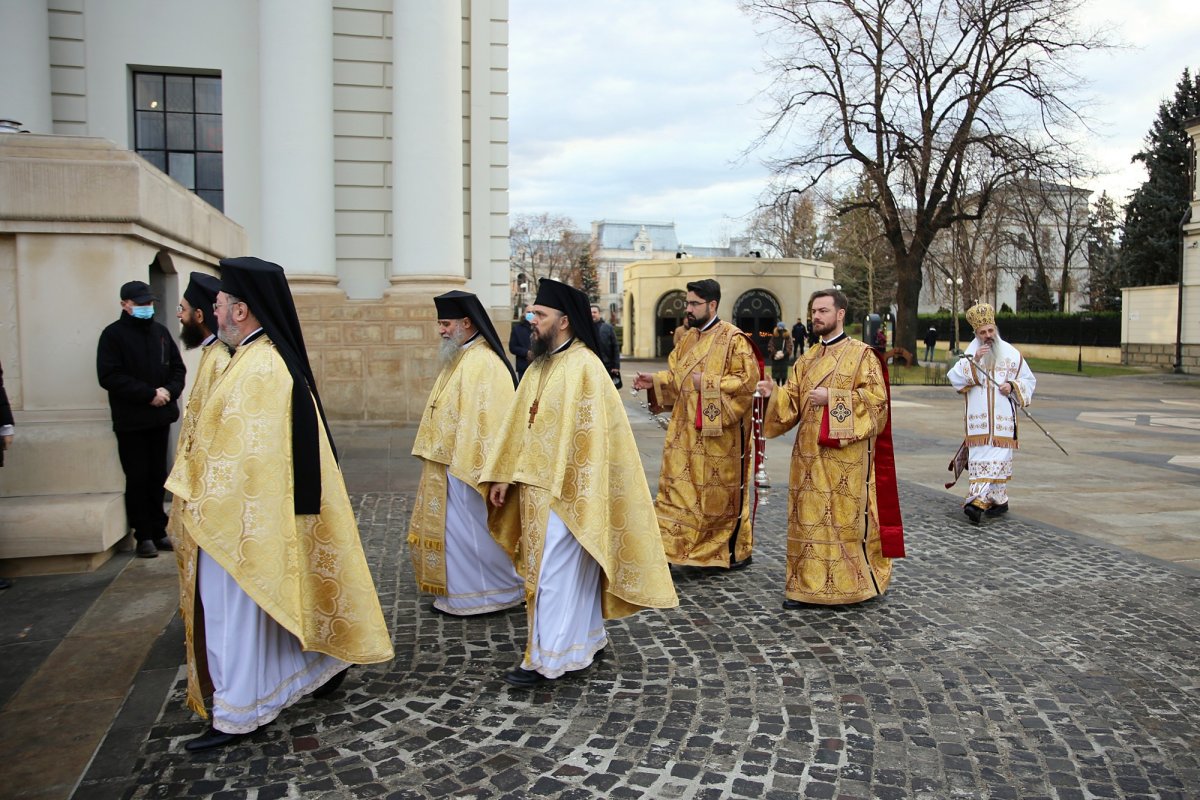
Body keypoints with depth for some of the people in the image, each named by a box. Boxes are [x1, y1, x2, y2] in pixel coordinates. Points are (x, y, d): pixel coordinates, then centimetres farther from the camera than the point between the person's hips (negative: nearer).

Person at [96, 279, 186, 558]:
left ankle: (158, 530, 17)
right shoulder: (113, 334, -4)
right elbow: (109, 377, -13)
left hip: (161, 417, 4)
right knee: (137, 478, 1)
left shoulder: (160, 332, 12)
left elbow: (178, 368, 12)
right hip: (131, 420, -4)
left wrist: (169, 391, -8)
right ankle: (144, 535, 8)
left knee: (157, 477, 9)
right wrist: (149, 394, -17)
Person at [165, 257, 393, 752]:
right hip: (267, 508, 10)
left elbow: (237, 452, -22)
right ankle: (322, 666, 33)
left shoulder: (257, 368, -22)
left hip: (241, 513, -10)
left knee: (235, 608, 2)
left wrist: (200, 500, -11)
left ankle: (238, 715, 14)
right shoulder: (275, 357, 9)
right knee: (283, 595, 20)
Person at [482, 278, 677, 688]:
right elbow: (517, 424, 12)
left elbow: (587, 434, -19)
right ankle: (587, 639, 29)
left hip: (566, 488, -9)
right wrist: (504, 476, 8)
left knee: (556, 570, -3)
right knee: (570, 565, 16)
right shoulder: (541, 365, 11)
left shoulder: (583, 366, -15)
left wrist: (576, 492, -20)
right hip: (538, 485, 9)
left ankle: (548, 657, 6)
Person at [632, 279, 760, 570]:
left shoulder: (733, 339, -11)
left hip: (718, 433, -6)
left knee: (722, 491, 6)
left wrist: (707, 383, -20)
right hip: (686, 431, 7)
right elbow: (676, 375, 17)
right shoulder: (689, 338, 11)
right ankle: (671, 543, 8)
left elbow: (748, 379, -17)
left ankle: (738, 551, 24)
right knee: (677, 486, 3)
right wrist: (655, 380, -1)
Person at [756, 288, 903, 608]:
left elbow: (877, 397, -10)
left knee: (847, 518, -1)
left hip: (846, 453, -5)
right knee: (808, 518, 5)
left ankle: (855, 582, 14)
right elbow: (793, 402, 12)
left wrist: (832, 397, -16)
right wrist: (774, 393, -8)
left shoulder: (861, 354, -1)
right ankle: (806, 584, 12)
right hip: (810, 452, 5)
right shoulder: (807, 359, 15)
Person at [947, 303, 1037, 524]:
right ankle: (998, 501, 10)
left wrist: (1012, 386, -7)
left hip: (1002, 418, -1)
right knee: (980, 458, -1)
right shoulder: (969, 353, 7)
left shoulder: (1011, 354, 7)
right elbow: (954, 378, -6)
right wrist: (973, 361, -17)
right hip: (978, 418, 1)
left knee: (997, 458, -7)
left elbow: (1029, 381, 13)